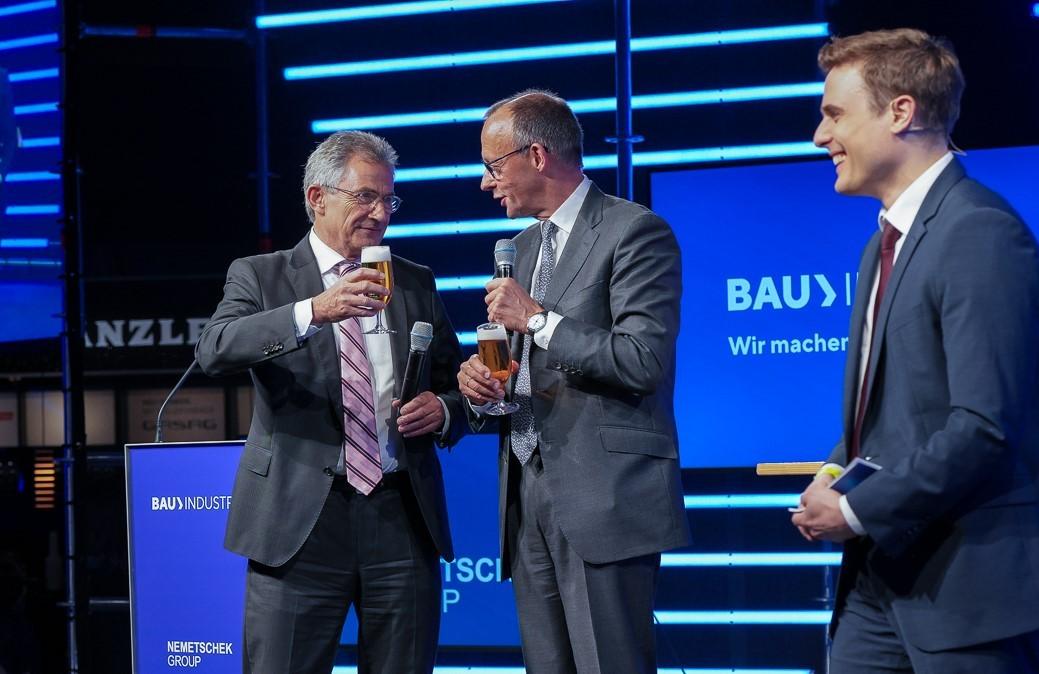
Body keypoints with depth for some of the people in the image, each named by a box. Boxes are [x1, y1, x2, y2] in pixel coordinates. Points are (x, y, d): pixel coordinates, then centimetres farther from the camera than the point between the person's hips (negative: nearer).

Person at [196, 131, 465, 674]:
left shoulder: (416, 283, 15)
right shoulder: (259, 277, 4)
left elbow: (457, 385, 21)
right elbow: (215, 350, -16)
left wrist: (443, 409, -4)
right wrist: (313, 311, -30)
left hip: (403, 518, 3)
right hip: (300, 519, -3)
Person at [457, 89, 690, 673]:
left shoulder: (635, 231, -7)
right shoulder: (526, 245, 20)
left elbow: (643, 361, -18)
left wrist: (538, 319, -14)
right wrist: (479, 379, 5)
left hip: (603, 497, -8)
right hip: (531, 495, 8)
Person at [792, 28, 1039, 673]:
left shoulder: (980, 233, -16)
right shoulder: (888, 240, 15)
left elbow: (985, 425, -23)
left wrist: (858, 510, -15)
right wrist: (834, 474, 2)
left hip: (967, 582, -9)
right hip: (882, 570, 9)